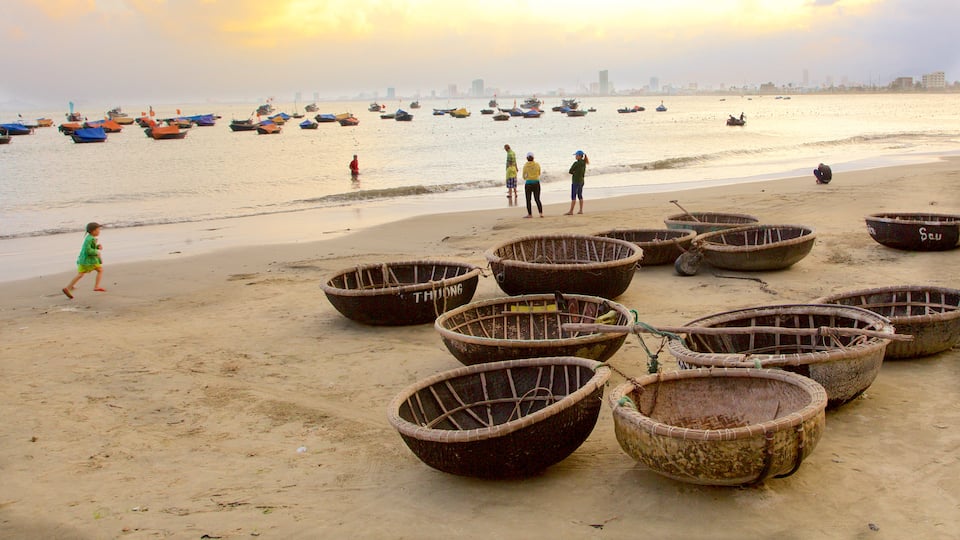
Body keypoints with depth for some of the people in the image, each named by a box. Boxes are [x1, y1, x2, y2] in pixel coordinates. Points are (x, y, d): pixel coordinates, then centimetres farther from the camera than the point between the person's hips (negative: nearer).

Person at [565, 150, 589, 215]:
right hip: (582, 181, 8)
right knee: (580, 195, 13)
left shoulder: (576, 163, -17)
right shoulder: (584, 163, 7)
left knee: (573, 197, -7)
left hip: (576, 181, -8)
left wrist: (574, 172, 5)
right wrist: (576, 172, 3)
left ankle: (571, 211, -8)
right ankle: (581, 210, 14)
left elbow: (570, 171, -13)